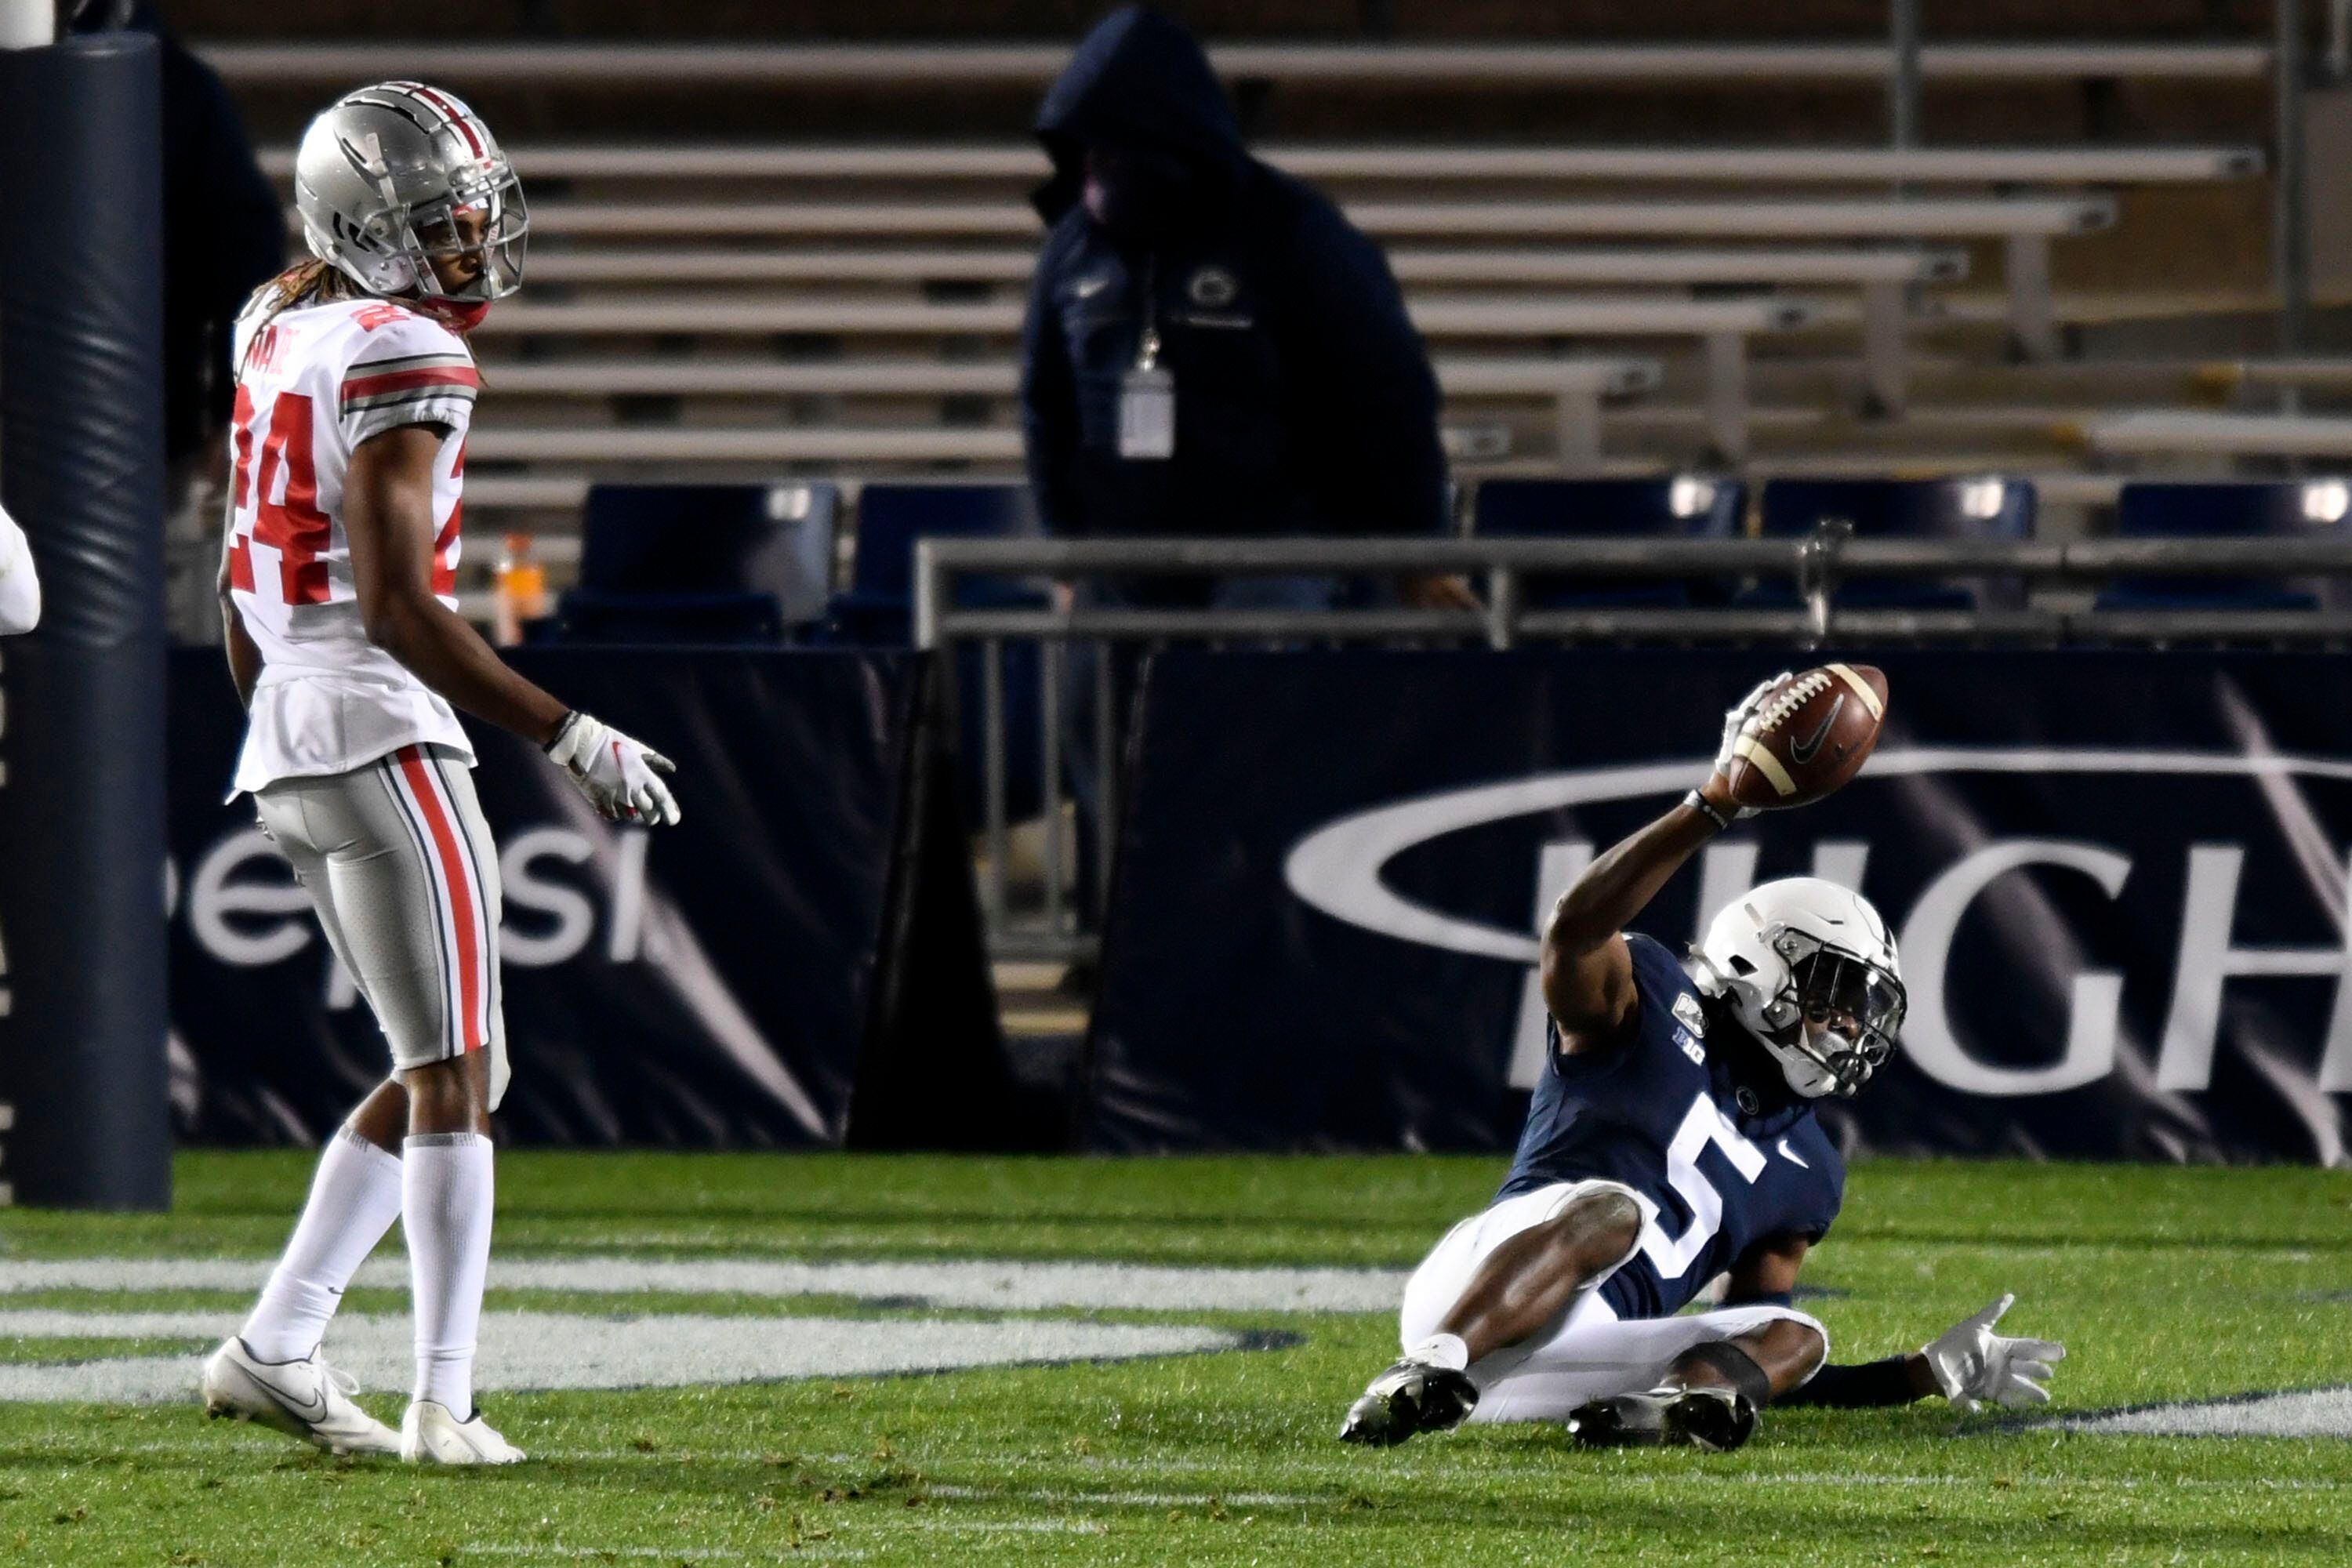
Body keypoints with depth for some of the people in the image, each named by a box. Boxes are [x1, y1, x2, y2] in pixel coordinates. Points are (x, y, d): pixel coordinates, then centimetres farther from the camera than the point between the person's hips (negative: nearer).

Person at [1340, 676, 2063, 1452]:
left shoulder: (1806, 1179, 25)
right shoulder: (1647, 1004, 9)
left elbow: (1761, 1358, 27)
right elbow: (1576, 927, -15)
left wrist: (1932, 1373, 18)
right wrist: (1716, 802, -20)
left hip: (1573, 1372, 6)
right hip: (1471, 1298, -6)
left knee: (1794, 1337, -9)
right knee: (1610, 1209, -34)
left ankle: (1651, 1413, -40)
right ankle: (1426, 1373, -50)